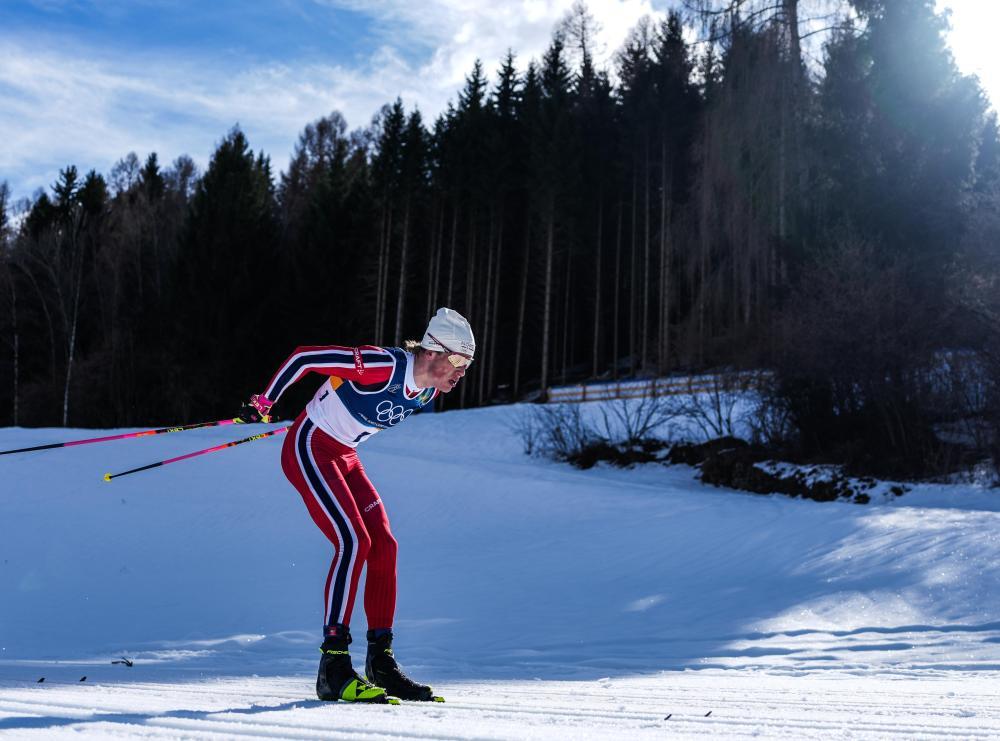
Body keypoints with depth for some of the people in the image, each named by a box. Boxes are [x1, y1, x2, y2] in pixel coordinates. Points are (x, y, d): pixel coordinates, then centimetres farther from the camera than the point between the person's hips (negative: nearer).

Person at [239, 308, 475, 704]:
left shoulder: (429, 391, -2)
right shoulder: (382, 365, -27)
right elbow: (304, 357, -22)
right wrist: (263, 403, -13)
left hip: (343, 457, 9)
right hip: (308, 450, -9)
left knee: (384, 546, -2)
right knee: (354, 542, -20)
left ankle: (381, 661, 5)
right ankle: (334, 668, -17)